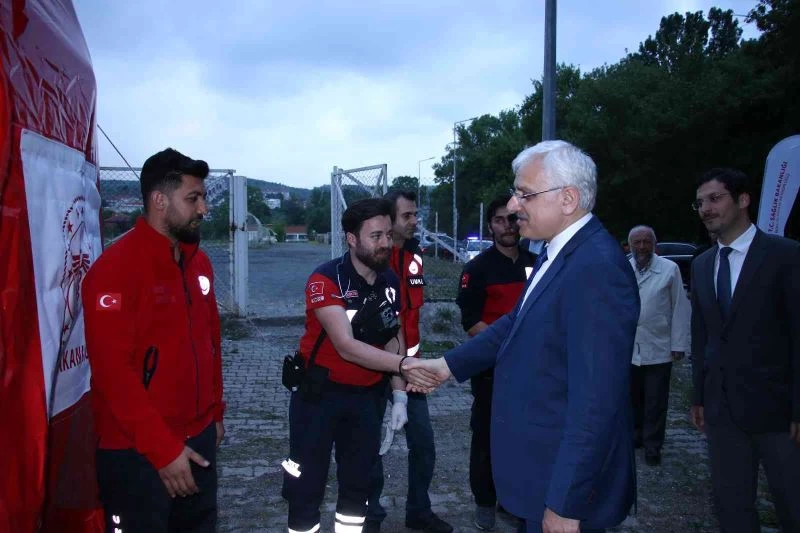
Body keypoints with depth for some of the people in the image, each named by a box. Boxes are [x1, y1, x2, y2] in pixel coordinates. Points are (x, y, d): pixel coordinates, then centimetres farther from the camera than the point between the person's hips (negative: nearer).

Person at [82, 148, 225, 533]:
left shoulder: (199, 262, 7)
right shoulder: (115, 268, -16)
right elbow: (113, 370, -20)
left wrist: (215, 411, 14)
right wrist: (161, 448, -18)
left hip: (197, 439, 7)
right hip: (136, 451, -7)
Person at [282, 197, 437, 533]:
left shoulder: (390, 281, -1)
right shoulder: (326, 280, -20)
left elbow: (393, 338, 7)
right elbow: (346, 346, -30)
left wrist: (399, 395, 1)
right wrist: (404, 365, -40)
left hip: (366, 395, 5)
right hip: (320, 393, -5)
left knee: (358, 482, 17)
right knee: (307, 486, 3)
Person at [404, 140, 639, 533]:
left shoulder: (597, 267, -26)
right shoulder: (556, 253, 4)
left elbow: (596, 402, -28)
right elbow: (519, 324, 15)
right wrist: (447, 365, 11)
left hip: (564, 482, -9)